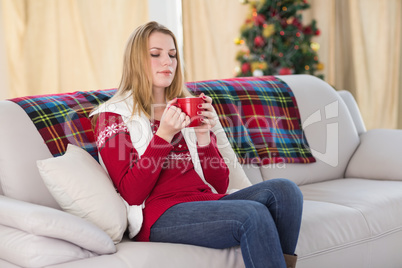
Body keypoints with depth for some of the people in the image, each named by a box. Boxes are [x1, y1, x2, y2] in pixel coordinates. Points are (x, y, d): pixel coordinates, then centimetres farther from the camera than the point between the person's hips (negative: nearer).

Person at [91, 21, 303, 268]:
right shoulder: (113, 117, 5)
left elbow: (220, 185, 13)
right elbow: (131, 195, -7)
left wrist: (204, 136, -3)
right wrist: (163, 135, -13)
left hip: (207, 200, 6)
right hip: (160, 215, -6)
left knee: (284, 190, -20)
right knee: (253, 215, -30)